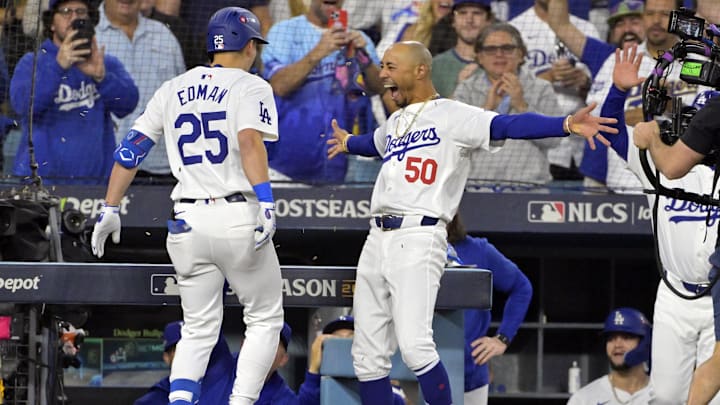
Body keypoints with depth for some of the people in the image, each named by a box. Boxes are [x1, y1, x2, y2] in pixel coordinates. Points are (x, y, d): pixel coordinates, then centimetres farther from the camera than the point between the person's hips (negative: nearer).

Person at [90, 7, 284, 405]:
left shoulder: (173, 89, 13)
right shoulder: (250, 86, -1)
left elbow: (131, 147, 10)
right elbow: (250, 141, -20)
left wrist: (110, 209, 14)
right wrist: (265, 202, -29)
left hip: (187, 223, 5)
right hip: (238, 218, -5)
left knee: (198, 330, 12)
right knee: (264, 320, 10)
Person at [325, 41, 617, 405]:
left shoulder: (453, 116, -4)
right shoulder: (395, 123, 22)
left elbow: (507, 126, -18)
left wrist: (567, 125, -33)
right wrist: (348, 143, 67)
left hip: (418, 238, -8)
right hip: (377, 239, 8)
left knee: (414, 346, -20)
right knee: (368, 354, 7)